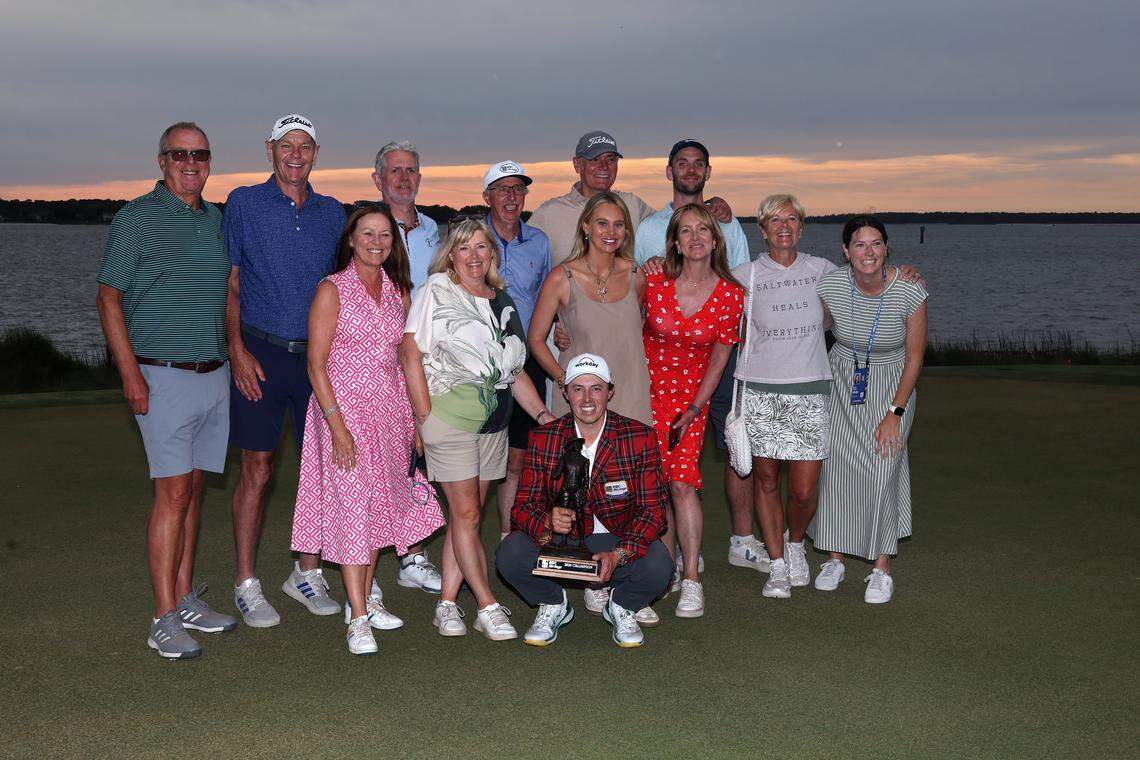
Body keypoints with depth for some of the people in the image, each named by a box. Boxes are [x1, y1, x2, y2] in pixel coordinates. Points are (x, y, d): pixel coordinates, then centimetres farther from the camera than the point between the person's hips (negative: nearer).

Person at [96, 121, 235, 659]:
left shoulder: (216, 220, 13)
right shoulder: (137, 218, -5)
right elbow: (109, 299, -6)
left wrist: (235, 357, 14)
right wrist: (130, 374, -14)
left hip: (215, 374, 6)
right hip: (164, 377, -6)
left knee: (194, 490, 10)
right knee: (173, 493, -9)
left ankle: (185, 598, 19)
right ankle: (165, 621, -4)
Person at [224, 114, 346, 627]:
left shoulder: (332, 213, 11)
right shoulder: (244, 204, 2)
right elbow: (230, 284, -1)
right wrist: (238, 350, -10)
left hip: (318, 354, 4)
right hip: (262, 353, -3)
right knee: (258, 469, -1)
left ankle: (307, 573, 21)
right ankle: (246, 585, 10)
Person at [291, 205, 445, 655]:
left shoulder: (397, 290, 10)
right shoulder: (332, 290, -7)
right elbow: (317, 364, -10)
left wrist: (415, 419, 9)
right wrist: (337, 426, -17)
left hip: (390, 407, 6)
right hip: (345, 406, -6)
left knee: (381, 503, 11)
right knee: (352, 505, -8)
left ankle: (366, 597, 25)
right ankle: (358, 618, -6)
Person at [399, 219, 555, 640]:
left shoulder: (503, 301, 15)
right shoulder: (436, 292, -3)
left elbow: (515, 371, 19)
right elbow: (411, 354, -9)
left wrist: (542, 413, 9)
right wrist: (425, 417, -13)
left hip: (494, 421, 6)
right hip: (451, 412, -6)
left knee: (467, 514, 8)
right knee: (466, 513, -4)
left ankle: (447, 603, 16)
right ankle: (487, 607, 2)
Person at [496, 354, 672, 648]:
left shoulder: (641, 437, -9)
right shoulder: (542, 439, -6)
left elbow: (653, 508, -11)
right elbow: (523, 506, -7)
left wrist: (619, 554, -28)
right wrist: (547, 522, -33)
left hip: (620, 543, -1)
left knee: (658, 566, -32)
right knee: (510, 554, -28)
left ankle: (621, 606, 5)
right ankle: (553, 604, 6)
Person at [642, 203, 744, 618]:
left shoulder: (731, 295, -8)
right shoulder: (652, 283, -10)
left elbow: (719, 359, -1)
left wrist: (694, 410, -6)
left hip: (691, 396, -1)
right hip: (645, 391, 1)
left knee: (683, 482, -12)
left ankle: (692, 582, -5)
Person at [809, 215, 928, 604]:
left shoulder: (910, 292, -22)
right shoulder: (830, 286, -17)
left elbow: (914, 358, -11)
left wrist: (895, 414, -13)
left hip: (892, 385, -2)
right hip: (842, 378, 2)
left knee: (883, 470, -11)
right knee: (835, 465, -4)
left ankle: (882, 568, 1)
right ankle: (834, 557, 12)